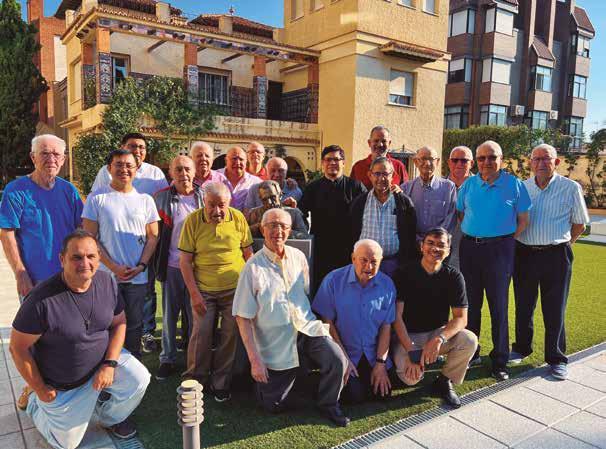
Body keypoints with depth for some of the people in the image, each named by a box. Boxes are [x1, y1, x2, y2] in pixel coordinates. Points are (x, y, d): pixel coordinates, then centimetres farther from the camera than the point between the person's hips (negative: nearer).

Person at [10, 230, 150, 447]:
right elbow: (18, 348, -19)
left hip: (103, 359, 3)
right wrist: (40, 390, -10)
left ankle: (109, 417, 14)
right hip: (61, 384, -3)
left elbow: (119, 322, -3)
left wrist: (110, 364, -15)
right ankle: (32, 398, 37)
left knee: (138, 379, -19)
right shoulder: (42, 299, -30)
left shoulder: (106, 281, -15)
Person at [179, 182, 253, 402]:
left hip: (235, 289, 1)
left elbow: (248, 254, 5)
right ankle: (194, 381, 19)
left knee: (230, 336, 4)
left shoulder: (238, 218, -3)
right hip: (203, 291, -1)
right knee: (201, 334, -3)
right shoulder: (193, 220, -6)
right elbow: (185, 261, -5)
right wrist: (194, 294, -9)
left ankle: (220, 383, 21)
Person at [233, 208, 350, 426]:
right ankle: (263, 380, 37)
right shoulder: (253, 268, -12)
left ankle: (328, 404, 7)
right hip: (276, 343, -3)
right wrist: (254, 360, -14)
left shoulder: (299, 257, 2)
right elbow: (242, 317, -11)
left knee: (337, 360, -22)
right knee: (274, 405, 3)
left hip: (307, 329, 3)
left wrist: (314, 324, 7)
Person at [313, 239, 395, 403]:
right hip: (344, 352, -3)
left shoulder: (387, 285, -4)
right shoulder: (334, 280, -13)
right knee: (356, 395, -14)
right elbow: (327, 322, -9)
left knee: (382, 393, -7)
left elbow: (386, 326, -1)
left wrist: (381, 363, -6)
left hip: (373, 354, 3)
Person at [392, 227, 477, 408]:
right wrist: (411, 352, -26)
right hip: (408, 335, -2)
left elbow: (461, 318, -10)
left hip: (439, 332, 3)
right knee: (411, 377, -27)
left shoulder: (453, 276, -5)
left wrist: (440, 339, -30)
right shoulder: (405, 273, -11)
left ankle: (444, 382, 0)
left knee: (470, 340, -26)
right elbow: (396, 316, -16)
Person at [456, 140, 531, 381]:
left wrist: (506, 242, -3)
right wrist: (471, 237, 4)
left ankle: (500, 361, 13)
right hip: (469, 247, 3)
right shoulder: (468, 184, 7)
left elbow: (523, 220, 3)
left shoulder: (514, 185, -1)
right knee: (470, 303, 10)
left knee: (498, 306, 2)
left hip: (499, 248, -3)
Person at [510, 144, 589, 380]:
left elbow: (579, 224, 6)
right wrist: (516, 240, 7)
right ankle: (522, 348, 30)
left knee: (555, 310, 4)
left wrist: (562, 243, 5)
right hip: (524, 253, 3)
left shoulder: (571, 188, -1)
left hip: (556, 255, -2)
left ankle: (556, 359, 18)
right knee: (523, 306, 13)